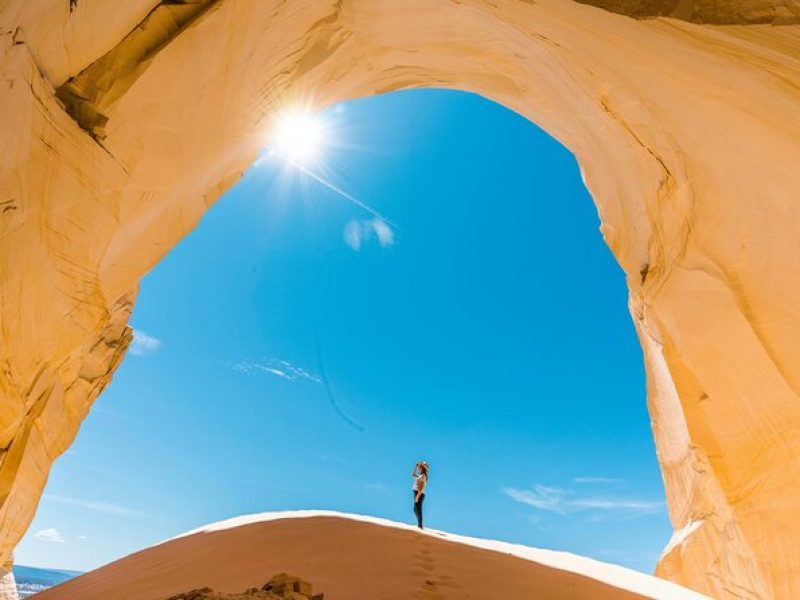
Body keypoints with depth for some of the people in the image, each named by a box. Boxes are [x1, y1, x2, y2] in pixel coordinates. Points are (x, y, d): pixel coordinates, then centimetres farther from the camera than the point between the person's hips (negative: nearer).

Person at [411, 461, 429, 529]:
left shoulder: (423, 475, -12)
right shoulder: (420, 476, 16)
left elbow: (422, 487, -20)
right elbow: (413, 475, 32)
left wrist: (417, 495, -25)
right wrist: (415, 467, 22)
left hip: (419, 494, -9)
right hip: (417, 493, 9)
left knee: (418, 510, -7)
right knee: (416, 510, 14)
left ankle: (420, 526, -3)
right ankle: (419, 525, 22)